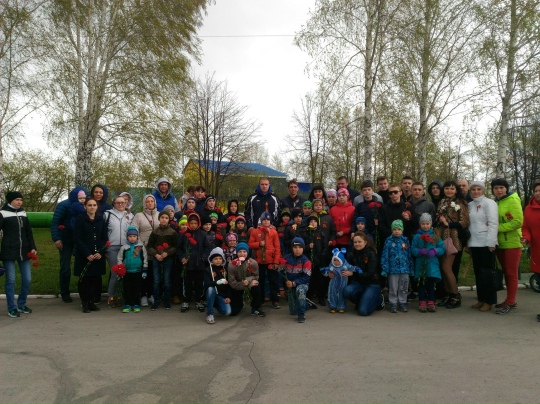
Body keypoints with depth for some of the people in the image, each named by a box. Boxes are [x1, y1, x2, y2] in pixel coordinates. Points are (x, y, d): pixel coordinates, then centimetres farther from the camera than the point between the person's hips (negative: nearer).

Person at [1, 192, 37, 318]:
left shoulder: (23, 213, 11)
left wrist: (32, 248, 7)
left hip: (24, 251, 5)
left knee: (27, 279, 4)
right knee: (10, 280, -1)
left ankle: (21, 305, 21)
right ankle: (12, 308, 11)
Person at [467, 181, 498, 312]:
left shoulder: (489, 203, -5)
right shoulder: (470, 205, 13)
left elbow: (493, 223, -11)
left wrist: (491, 242, -16)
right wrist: (468, 243, 11)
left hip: (486, 243, -6)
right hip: (474, 243, 6)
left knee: (487, 272, 1)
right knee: (478, 272, 10)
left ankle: (489, 301, 9)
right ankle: (481, 299, 19)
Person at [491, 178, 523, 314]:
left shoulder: (513, 201, -10)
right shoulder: (495, 202, 9)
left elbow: (518, 222, -18)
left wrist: (497, 228, -19)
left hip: (512, 243, -7)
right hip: (500, 243, 7)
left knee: (511, 273, -1)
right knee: (506, 272, 13)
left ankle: (510, 303, 5)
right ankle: (510, 300, 22)